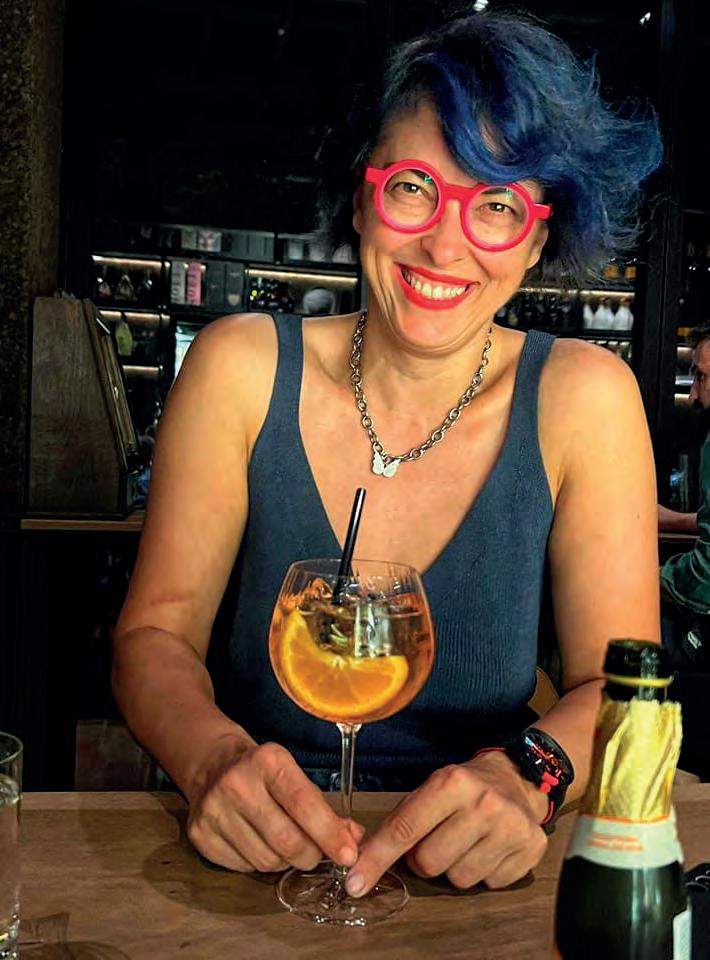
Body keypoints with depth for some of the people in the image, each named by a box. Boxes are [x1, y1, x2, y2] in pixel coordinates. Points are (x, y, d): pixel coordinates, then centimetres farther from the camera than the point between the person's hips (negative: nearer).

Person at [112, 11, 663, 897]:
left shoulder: (583, 399, -8)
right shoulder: (241, 369, -7)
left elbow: (617, 680, -6)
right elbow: (156, 632, -5)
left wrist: (527, 776, -27)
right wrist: (213, 755, -26)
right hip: (248, 863, -1)